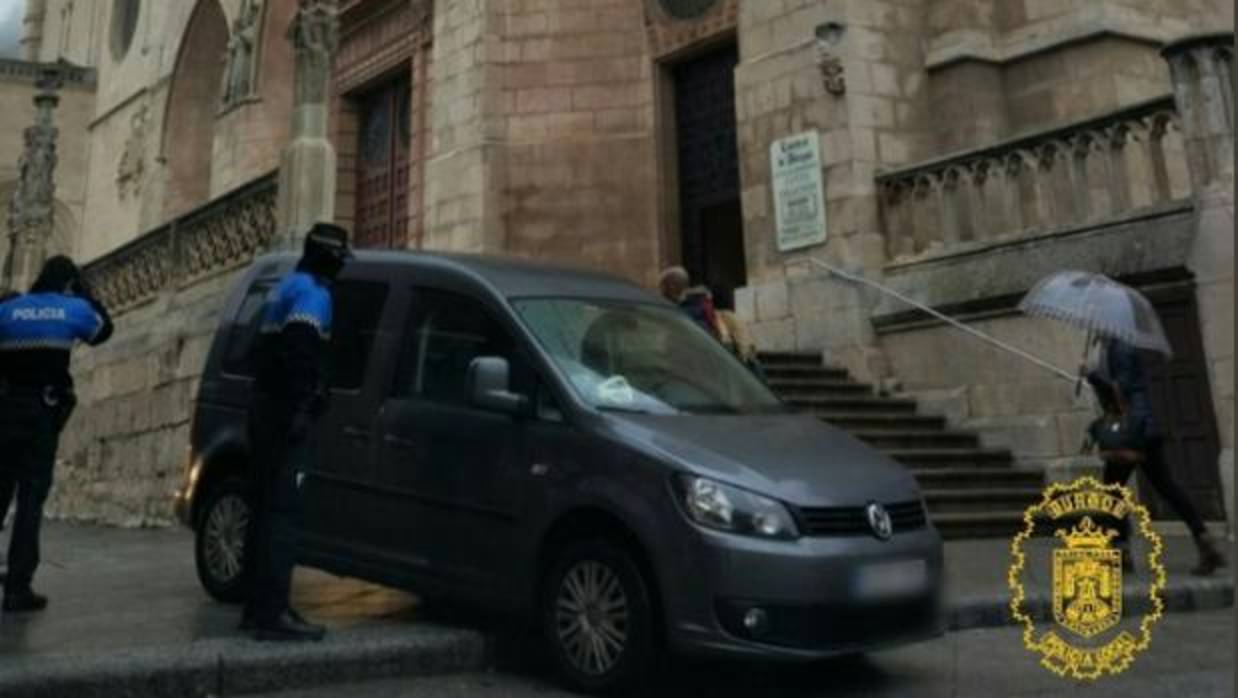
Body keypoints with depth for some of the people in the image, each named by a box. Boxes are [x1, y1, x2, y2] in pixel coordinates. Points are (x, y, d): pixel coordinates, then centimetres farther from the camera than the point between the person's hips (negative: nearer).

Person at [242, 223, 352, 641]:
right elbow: (300, 351, -23)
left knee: (269, 508, 13)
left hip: (267, 408, 10)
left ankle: (260, 606, 19)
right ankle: (272, 613, -12)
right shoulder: (313, 292, -9)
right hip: (286, 413, -10)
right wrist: (300, 408, -27)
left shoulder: (287, 286, 21)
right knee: (283, 512, -11)